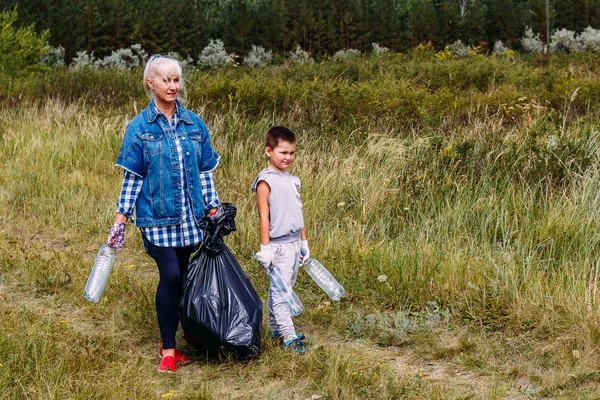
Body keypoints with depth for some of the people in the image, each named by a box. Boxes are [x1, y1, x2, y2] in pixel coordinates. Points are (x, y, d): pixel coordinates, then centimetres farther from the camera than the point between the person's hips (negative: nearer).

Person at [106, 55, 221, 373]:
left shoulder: (194, 123, 6)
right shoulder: (139, 127, -2)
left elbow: (204, 171, 11)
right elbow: (132, 176, 0)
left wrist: (213, 209, 8)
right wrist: (121, 218, -3)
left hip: (190, 216, 3)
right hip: (157, 216, -3)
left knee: (181, 279, 7)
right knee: (170, 276, -12)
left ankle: (169, 343, 20)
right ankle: (168, 349, -1)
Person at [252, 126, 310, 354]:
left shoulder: (293, 180, 13)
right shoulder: (266, 181, -11)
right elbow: (264, 217, -14)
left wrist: (304, 242, 20)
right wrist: (265, 248, -16)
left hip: (294, 243, 8)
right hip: (278, 245, -8)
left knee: (284, 288, 14)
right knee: (280, 290, -7)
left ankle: (275, 329, 24)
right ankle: (289, 337, -7)